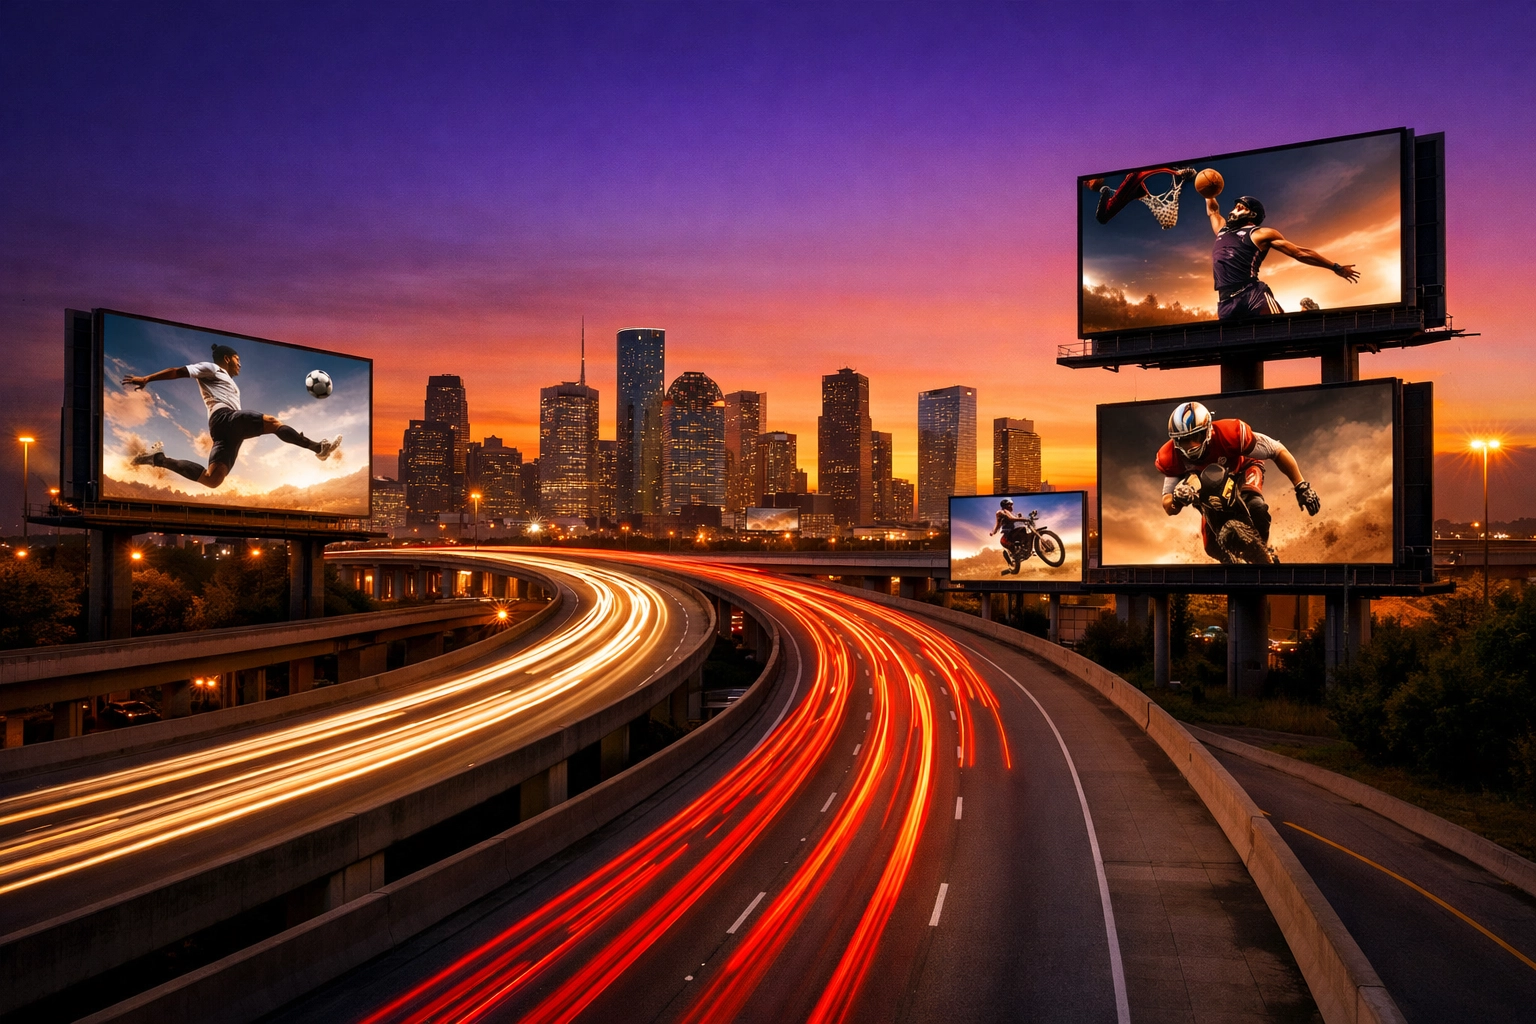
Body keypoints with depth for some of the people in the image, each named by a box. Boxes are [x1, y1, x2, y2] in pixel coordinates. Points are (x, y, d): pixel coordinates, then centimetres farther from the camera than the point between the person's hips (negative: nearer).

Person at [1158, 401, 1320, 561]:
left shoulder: (1229, 433, -39)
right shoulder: (1171, 458, -32)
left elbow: (1278, 451, -27)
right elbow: (1168, 508, -29)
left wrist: (1301, 486, -27)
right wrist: (1177, 498, -53)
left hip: (1243, 470, -2)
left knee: (1254, 505, -36)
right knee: (1213, 547, -10)